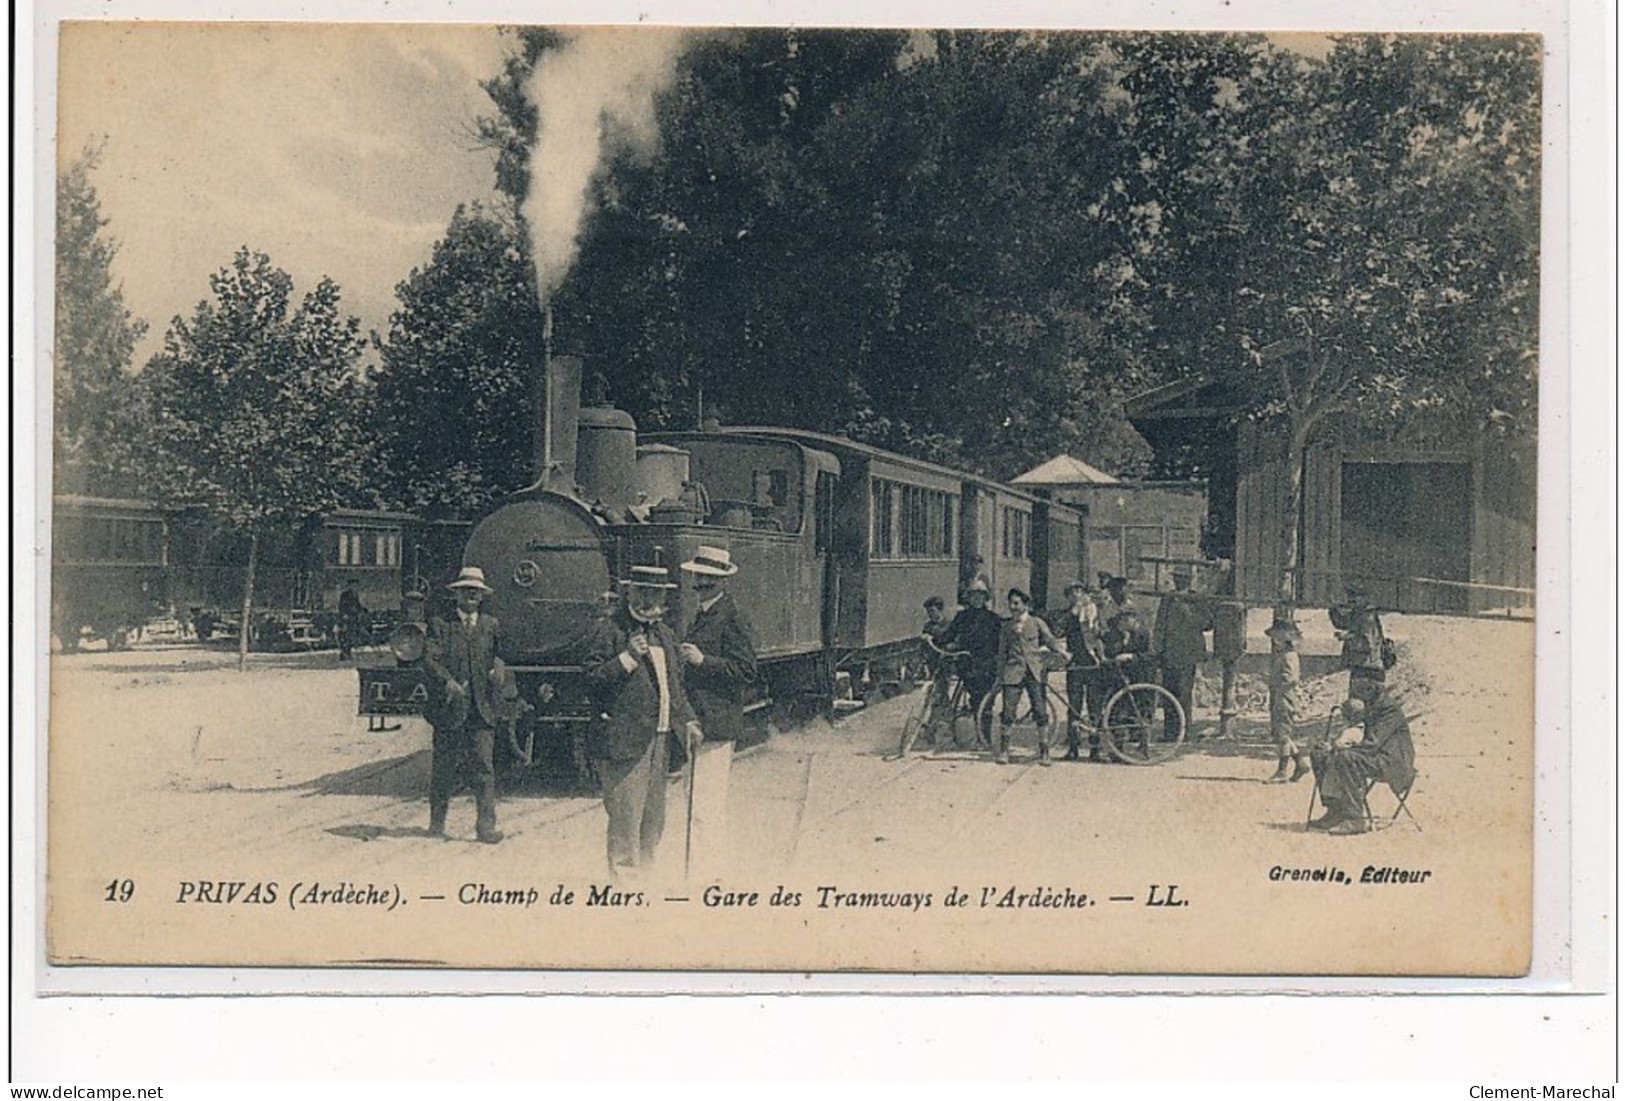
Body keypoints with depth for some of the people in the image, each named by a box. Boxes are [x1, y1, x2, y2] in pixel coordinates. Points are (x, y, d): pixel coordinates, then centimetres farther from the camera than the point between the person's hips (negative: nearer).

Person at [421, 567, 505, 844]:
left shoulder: (491, 625, 15)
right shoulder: (440, 624, 4)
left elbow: (498, 655, 13)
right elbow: (429, 657, -7)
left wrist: (497, 669, -10)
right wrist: (448, 681, -22)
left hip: (482, 708, 1)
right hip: (450, 706, -1)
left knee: (483, 765, -6)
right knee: (444, 766, 6)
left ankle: (486, 825, -5)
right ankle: (437, 821, 20)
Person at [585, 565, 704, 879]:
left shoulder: (664, 633, 19)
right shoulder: (610, 630, -5)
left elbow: (674, 685, 24)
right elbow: (592, 677, -11)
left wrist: (687, 721, 13)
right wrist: (627, 658, -20)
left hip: (657, 737, 8)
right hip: (623, 739, -8)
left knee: (654, 817, 14)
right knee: (626, 815, -6)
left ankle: (644, 870, 26)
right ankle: (623, 871, 3)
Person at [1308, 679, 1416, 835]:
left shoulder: (1390, 709, -19)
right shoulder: (1371, 706, 9)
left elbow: (1372, 745, -25)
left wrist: (1338, 748, -21)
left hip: (1390, 760, -10)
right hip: (1374, 754, 10)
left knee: (1347, 759, -36)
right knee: (1319, 755, -1)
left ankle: (1355, 820, -32)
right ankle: (1335, 810, -2)